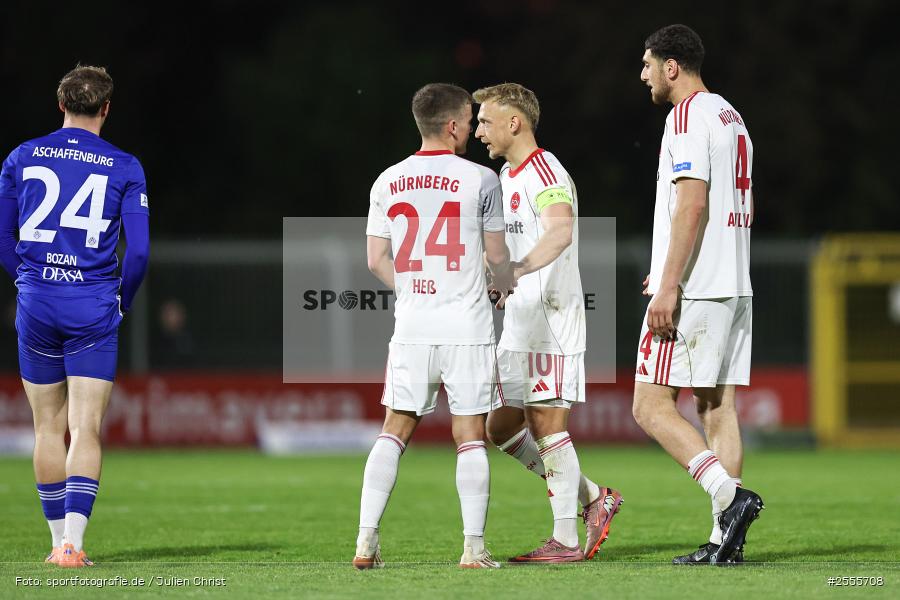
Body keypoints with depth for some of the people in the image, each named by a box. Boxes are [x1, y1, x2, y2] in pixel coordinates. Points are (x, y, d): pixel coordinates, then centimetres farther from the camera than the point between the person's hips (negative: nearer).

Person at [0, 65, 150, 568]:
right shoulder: (124, 167, -2)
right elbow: (140, 249, -5)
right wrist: (124, 300, 11)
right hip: (94, 309, -2)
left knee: (50, 427, 13)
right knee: (87, 430, -3)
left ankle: (59, 537, 18)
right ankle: (73, 541, -15)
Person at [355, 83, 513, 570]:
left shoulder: (387, 182, 5)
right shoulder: (479, 179, -5)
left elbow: (376, 260, 8)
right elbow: (496, 256, 3)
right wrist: (509, 286, 25)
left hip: (411, 327, 3)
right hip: (468, 328, -3)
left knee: (395, 430, 8)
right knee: (470, 436, 1)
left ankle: (366, 539, 0)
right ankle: (474, 547, -1)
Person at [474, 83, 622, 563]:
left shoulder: (546, 173, -14)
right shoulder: (508, 176, 17)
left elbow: (561, 232, -33)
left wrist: (515, 271, -45)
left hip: (551, 320, -10)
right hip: (518, 325, 10)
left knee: (546, 423, -9)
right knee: (501, 427, 8)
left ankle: (566, 540, -4)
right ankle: (593, 498, 18)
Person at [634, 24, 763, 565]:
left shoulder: (688, 116, -10)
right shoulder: (732, 117, 19)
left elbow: (692, 203, -19)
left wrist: (669, 285, -21)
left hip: (692, 291, -9)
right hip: (734, 287, 9)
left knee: (652, 406, -7)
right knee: (718, 407, 6)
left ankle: (730, 496, -20)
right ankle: (726, 538, 2)